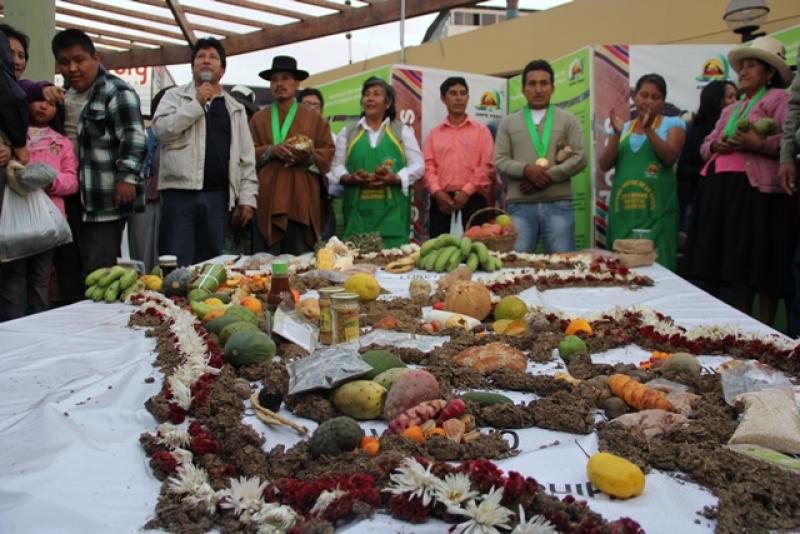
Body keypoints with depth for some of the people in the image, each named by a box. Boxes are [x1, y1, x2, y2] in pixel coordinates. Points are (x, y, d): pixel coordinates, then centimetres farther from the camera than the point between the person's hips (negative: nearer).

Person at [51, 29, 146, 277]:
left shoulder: (116, 92, -9)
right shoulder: (65, 95, 19)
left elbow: (134, 137, -18)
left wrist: (126, 177, -24)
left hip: (107, 201, -9)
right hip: (72, 199, 9)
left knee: (99, 272, -7)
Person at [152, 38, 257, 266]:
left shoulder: (235, 108, 17)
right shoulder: (175, 96, 11)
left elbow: (246, 157, 12)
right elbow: (161, 128, -8)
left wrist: (247, 198, 4)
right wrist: (197, 103, -8)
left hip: (218, 196, 3)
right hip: (180, 192, -2)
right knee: (177, 266, -5)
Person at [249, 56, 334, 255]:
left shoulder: (314, 118, 13)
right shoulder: (258, 119, 16)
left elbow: (328, 153, 7)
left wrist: (309, 156, -12)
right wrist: (271, 151, -9)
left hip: (303, 200, -1)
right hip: (268, 199, 1)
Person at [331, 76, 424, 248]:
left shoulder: (402, 131, 10)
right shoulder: (348, 132, 14)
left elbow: (418, 165, 5)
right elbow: (337, 166, 11)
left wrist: (395, 179, -13)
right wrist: (350, 179, -12)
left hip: (392, 211, -1)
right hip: (358, 211, 1)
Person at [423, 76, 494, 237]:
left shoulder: (481, 131, 10)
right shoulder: (434, 134, 15)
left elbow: (486, 166, 0)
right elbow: (428, 166, 6)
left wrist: (466, 191, -11)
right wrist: (437, 191, -12)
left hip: (473, 199, -1)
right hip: (441, 201, 2)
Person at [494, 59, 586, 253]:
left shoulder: (568, 120, 12)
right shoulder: (508, 123, 13)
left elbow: (579, 159, 1)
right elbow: (500, 161, 4)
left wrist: (547, 176, -11)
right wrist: (526, 170, -15)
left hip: (558, 205, 0)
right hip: (519, 206, 0)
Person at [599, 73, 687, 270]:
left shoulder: (673, 123, 8)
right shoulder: (623, 128, 15)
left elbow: (670, 158, -9)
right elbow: (604, 166, 5)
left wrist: (648, 129, -16)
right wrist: (617, 134, -7)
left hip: (656, 209, -3)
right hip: (623, 210, 3)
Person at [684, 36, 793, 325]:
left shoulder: (778, 98, 2)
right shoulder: (730, 110, 26)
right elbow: (705, 145, 23)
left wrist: (759, 144, -25)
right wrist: (716, 145, 1)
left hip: (756, 188, -7)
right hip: (723, 189, 7)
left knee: (762, 264, -5)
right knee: (736, 261, 9)